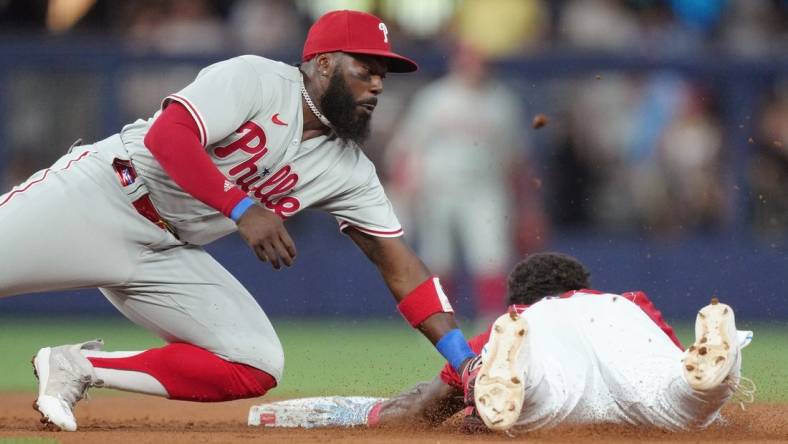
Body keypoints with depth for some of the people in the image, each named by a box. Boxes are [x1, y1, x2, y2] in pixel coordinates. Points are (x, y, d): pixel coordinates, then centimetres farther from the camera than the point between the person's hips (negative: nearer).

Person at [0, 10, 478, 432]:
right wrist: (242, 208, -33)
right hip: (95, 202, -6)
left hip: (167, 255, 6)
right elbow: (167, 134, -26)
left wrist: (466, 362, -2)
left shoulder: (350, 171, 6)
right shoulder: (255, 80, -13)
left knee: (258, 369, -9)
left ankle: (79, 367, -7)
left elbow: (399, 263, 6)